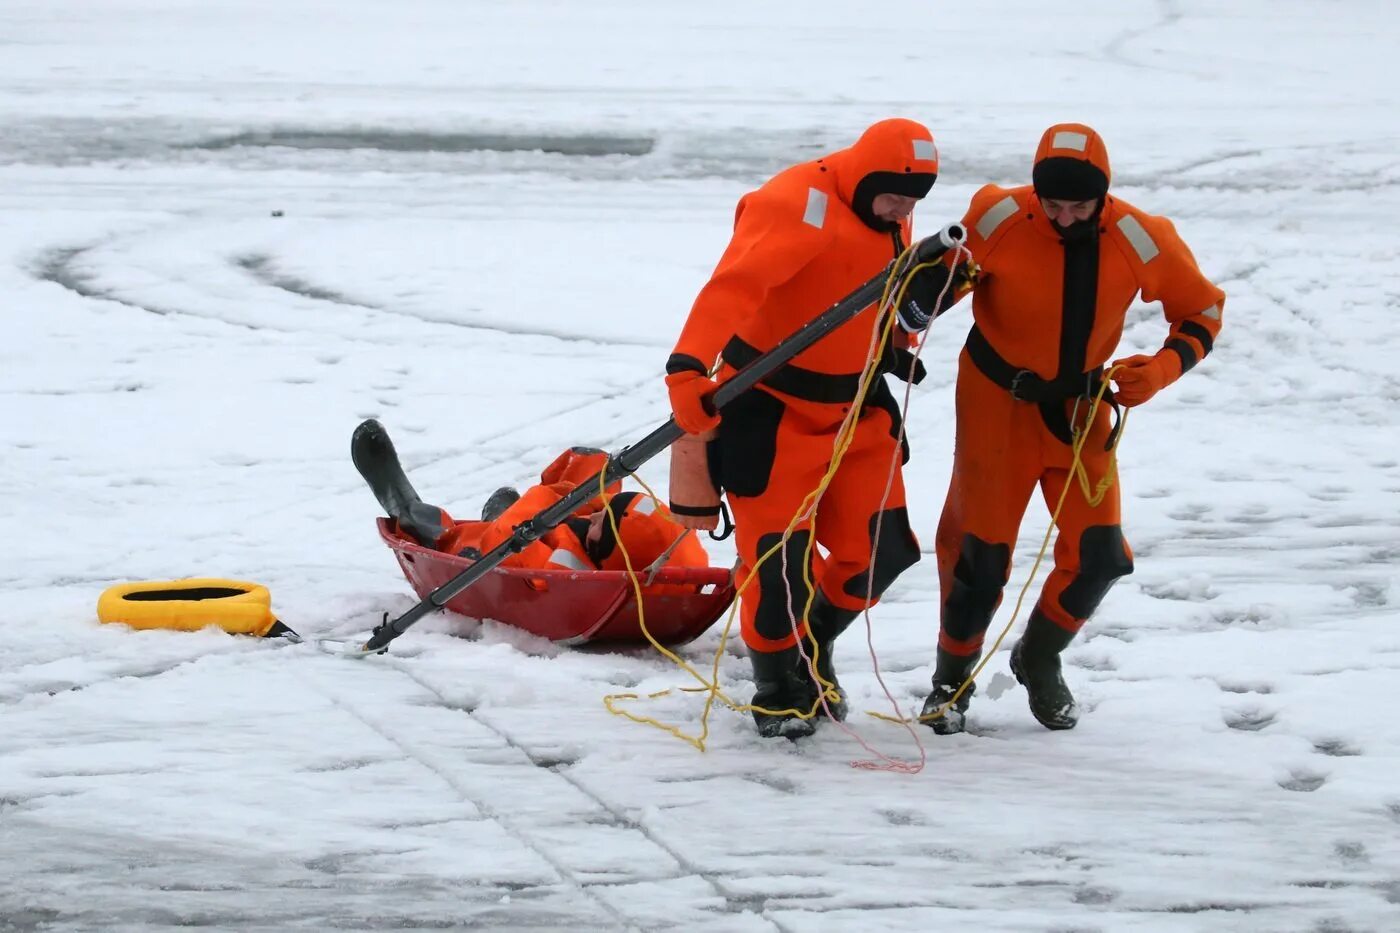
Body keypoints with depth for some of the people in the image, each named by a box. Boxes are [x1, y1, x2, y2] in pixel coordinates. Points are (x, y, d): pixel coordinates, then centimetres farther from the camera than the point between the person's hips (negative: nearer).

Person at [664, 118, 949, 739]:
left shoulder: (889, 222, 5)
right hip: (772, 408, -8)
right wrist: (691, 368, -50)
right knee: (779, 559, -7)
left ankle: (813, 651, 31)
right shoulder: (798, 207, -23)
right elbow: (734, 286, -38)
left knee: (879, 551, 5)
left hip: (855, 407, 8)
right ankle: (776, 687, 15)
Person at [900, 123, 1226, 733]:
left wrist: (1163, 369, -19)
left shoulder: (1139, 241, -18)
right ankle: (951, 677, 23)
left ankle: (1039, 660, 24)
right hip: (997, 401, -2)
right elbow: (946, 275, -4)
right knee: (980, 550, 0)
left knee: (1097, 554, -3)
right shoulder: (998, 219, -22)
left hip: (1081, 409, 2)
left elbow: (1201, 312, -3)